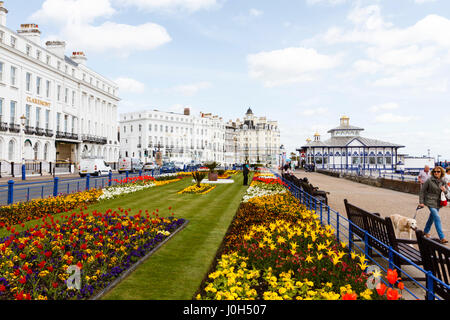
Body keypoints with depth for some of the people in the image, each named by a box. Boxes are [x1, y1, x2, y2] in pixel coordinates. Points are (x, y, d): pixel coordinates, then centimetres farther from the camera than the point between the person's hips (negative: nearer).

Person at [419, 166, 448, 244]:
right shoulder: (429, 181, -11)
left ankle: (426, 231, 38)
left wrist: (445, 190, -13)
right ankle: (442, 237, -13)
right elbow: (422, 191, -6)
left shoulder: (443, 181, 3)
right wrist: (421, 202, -8)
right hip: (430, 202, -5)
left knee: (432, 217, 18)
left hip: (438, 203, 5)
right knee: (437, 218, -14)